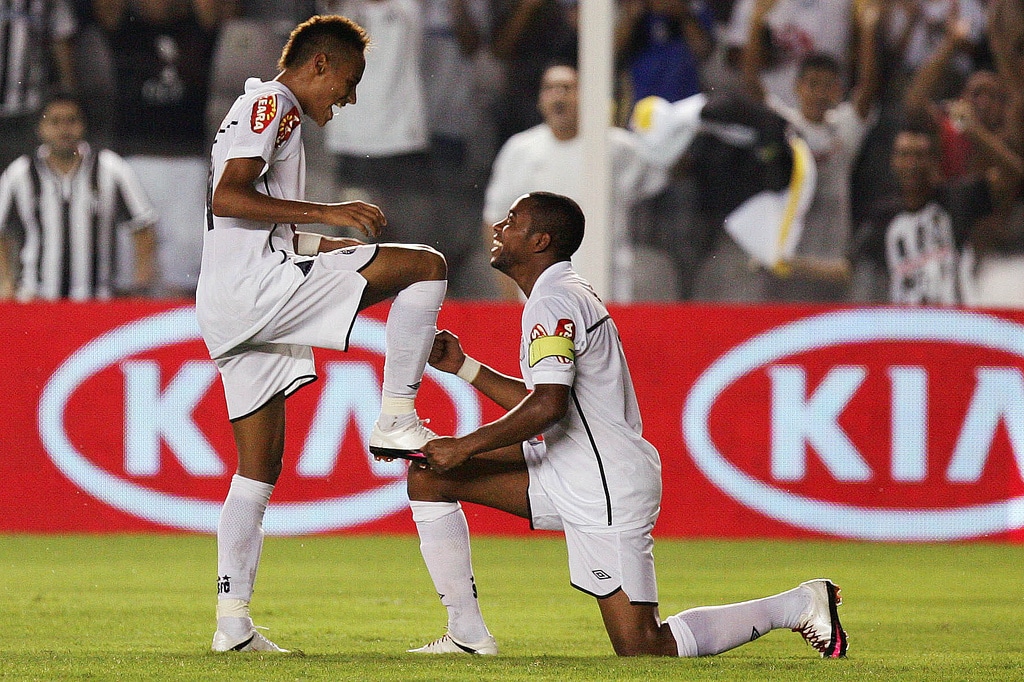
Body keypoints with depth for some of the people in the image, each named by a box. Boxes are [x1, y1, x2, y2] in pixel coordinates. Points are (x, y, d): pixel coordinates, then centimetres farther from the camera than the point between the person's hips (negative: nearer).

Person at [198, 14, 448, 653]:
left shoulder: (262, 109, 29)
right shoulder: (273, 104, -4)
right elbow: (227, 197, -18)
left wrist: (331, 245, 29)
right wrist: (327, 213, -19)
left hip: (229, 311, 11)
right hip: (257, 288, -11)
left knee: (260, 466, 11)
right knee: (427, 264, -12)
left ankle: (233, 622, 9)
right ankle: (397, 418, -14)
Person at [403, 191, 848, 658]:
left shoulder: (553, 304, -16)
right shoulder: (567, 296, 17)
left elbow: (548, 405, -28)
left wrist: (465, 447, -21)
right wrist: (463, 367, 22)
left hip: (606, 492, -10)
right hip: (565, 475, 10)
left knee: (643, 650, -10)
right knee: (429, 474, 7)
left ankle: (794, 606, 2)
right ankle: (467, 636, 7)